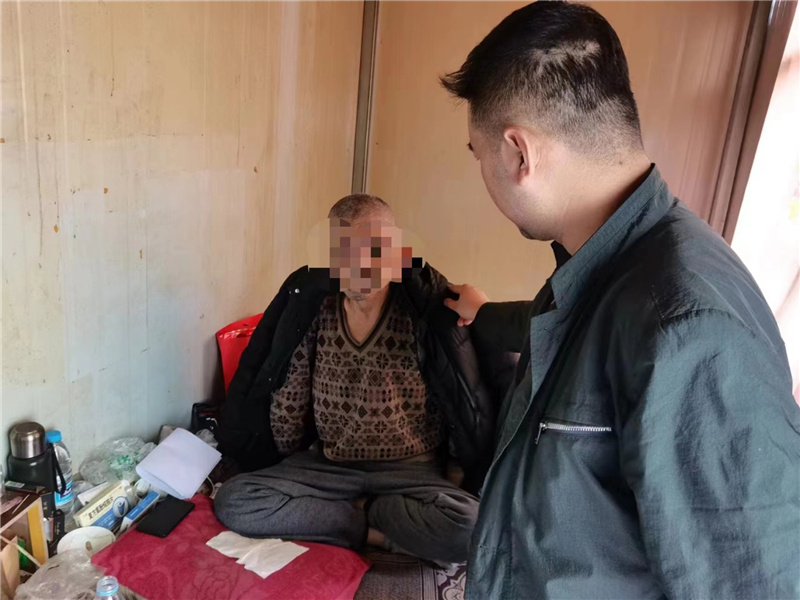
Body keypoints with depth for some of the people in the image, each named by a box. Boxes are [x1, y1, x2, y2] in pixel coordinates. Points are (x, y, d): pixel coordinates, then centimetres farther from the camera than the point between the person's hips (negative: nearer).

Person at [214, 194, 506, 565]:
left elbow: (471, 403, -8)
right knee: (233, 502, -18)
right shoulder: (310, 311, -4)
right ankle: (376, 529, -8)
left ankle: (358, 510, -4)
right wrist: (284, 461, 8)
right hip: (329, 467, 3)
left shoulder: (426, 310, -14)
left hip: (411, 471, -2)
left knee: (470, 529, -32)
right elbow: (287, 404, 5)